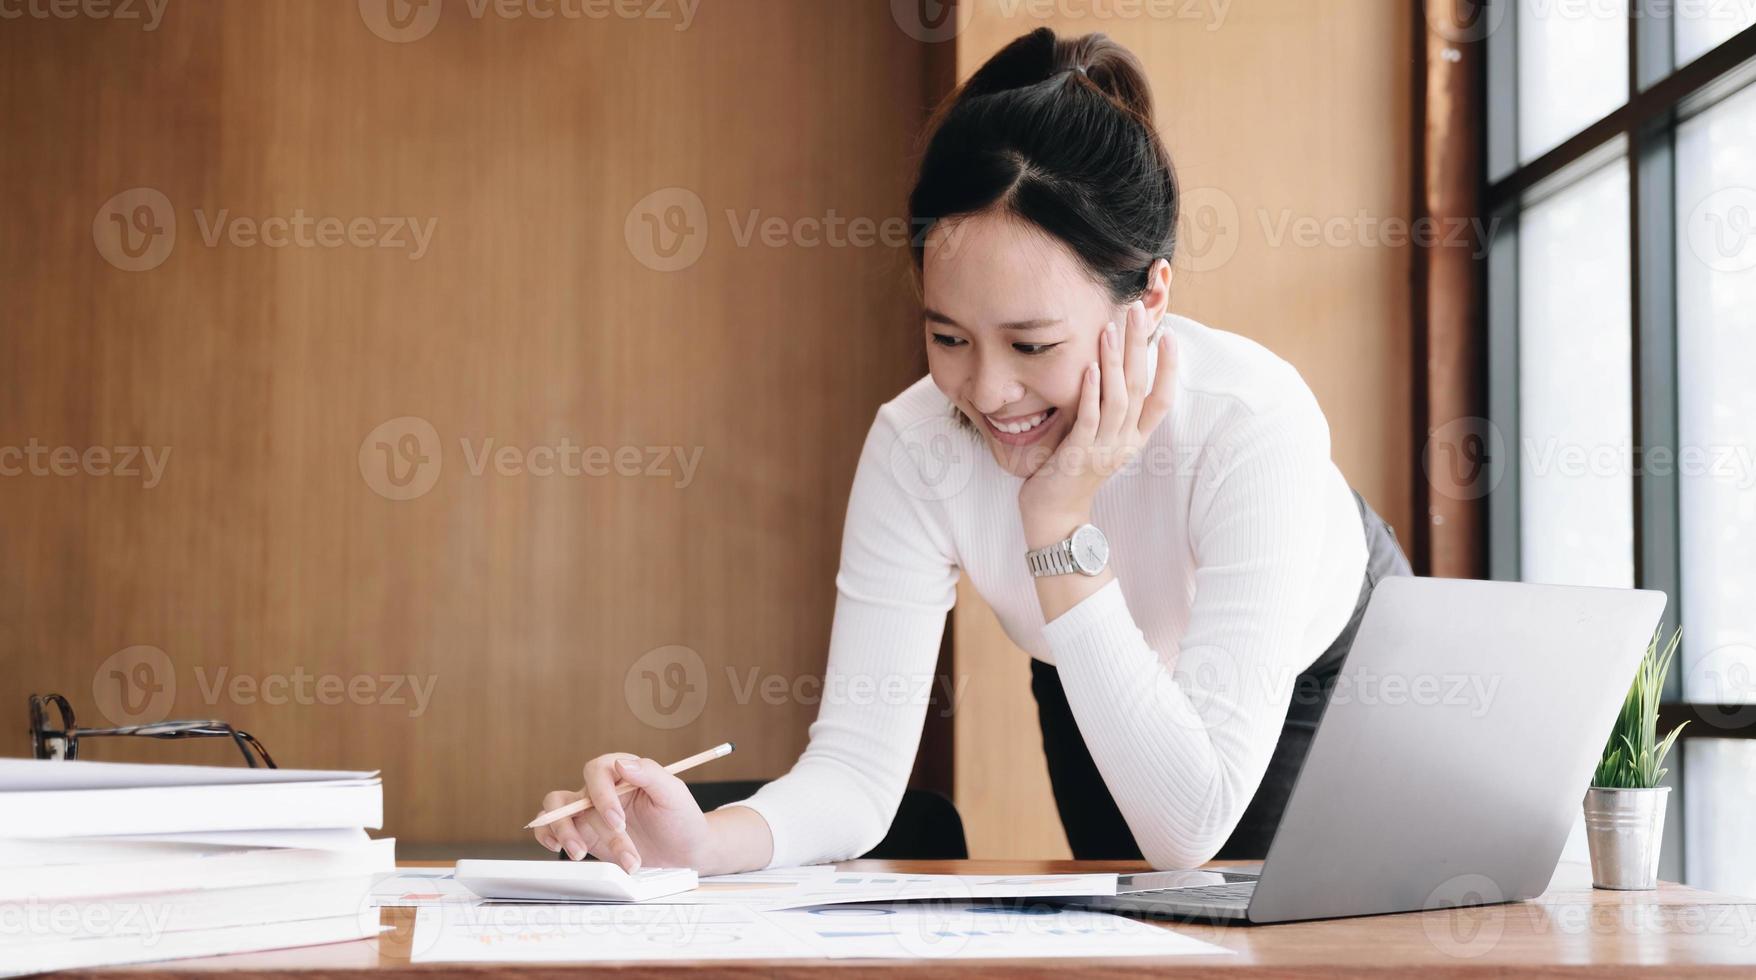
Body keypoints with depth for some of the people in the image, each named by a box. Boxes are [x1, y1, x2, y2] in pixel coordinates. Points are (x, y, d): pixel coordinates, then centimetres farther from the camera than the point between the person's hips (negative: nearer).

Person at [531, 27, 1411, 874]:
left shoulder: (1254, 425, -41)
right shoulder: (916, 447, -31)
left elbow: (1189, 828, -43)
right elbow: (858, 764, -31)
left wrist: (1063, 534, -47)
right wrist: (701, 842, -51)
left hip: (1324, 672, -2)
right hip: (1090, 694, 3)